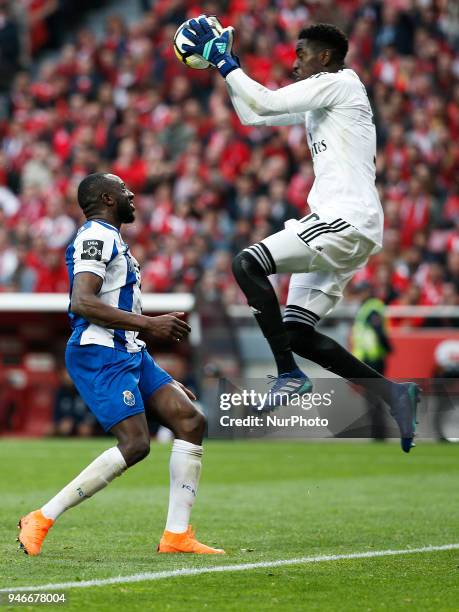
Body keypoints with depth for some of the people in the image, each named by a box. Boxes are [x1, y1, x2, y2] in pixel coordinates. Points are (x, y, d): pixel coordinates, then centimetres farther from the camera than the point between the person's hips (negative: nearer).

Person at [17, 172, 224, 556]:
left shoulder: (112, 241, 25)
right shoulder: (96, 237, -8)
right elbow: (83, 302, -23)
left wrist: (164, 382, 27)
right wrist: (149, 324, -23)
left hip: (130, 354, 10)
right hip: (99, 355, -10)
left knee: (191, 422, 0)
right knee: (135, 444, -18)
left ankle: (177, 535, -2)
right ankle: (41, 520, -12)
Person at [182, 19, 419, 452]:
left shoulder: (339, 83, -4)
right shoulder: (318, 101, 24)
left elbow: (265, 103, -12)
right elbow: (253, 115, 31)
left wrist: (223, 60, -2)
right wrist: (224, 62, 27)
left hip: (347, 220, -10)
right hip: (339, 226, 10)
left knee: (248, 264, -19)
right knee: (298, 334, 6)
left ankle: (289, 375, -19)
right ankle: (393, 392, 6)